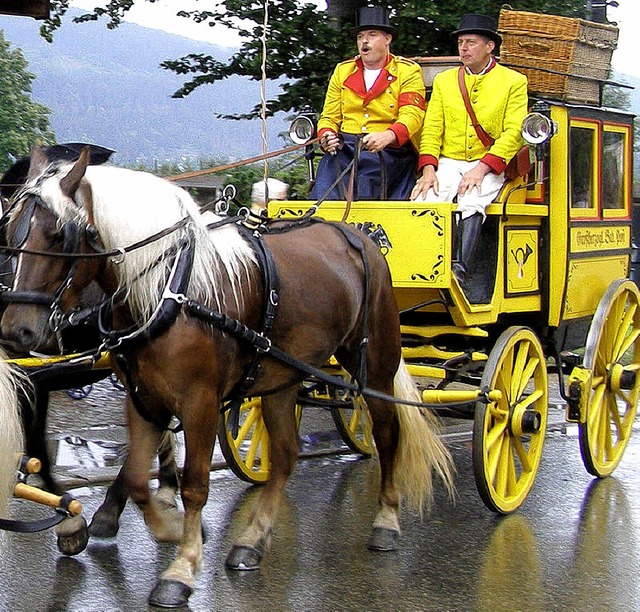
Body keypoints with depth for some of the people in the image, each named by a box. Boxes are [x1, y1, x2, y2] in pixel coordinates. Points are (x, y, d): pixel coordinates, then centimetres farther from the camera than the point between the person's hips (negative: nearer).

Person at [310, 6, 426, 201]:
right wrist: (326, 136, -7)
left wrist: (387, 136, -29)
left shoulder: (408, 71, 7)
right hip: (345, 148, 3)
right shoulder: (342, 71, 21)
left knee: (366, 181, -34)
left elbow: (412, 115, -8)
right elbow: (330, 116, 18)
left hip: (388, 151, -3)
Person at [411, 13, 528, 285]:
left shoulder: (514, 82, 6)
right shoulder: (444, 80, 18)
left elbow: (514, 133, -3)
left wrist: (482, 168, -15)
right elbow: (431, 129, 11)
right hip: (448, 163, 3)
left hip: (488, 166, -3)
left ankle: (458, 271, -44)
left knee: (470, 204, -34)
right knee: (424, 200, -28)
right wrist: (428, 168, -7)